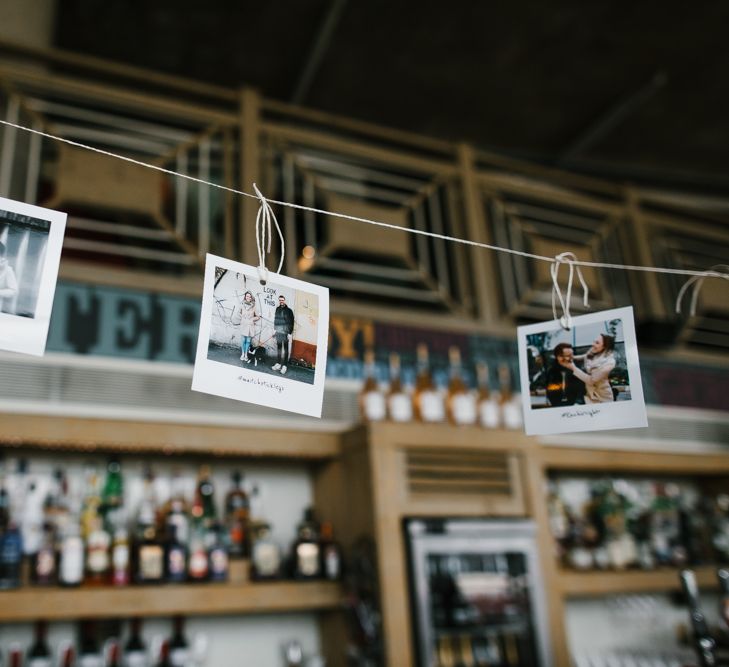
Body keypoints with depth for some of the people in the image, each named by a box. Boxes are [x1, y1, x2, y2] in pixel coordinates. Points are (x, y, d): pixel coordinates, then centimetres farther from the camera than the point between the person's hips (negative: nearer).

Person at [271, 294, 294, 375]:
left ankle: (284, 365, -2)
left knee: (285, 349, -3)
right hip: (278, 332, 5)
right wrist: (275, 328, 11)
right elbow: (275, 319, 16)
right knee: (279, 347, 10)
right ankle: (279, 363, 17)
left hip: (285, 332, -5)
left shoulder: (289, 310, -4)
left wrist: (290, 332, -9)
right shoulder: (277, 309, 10)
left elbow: (291, 322, -5)